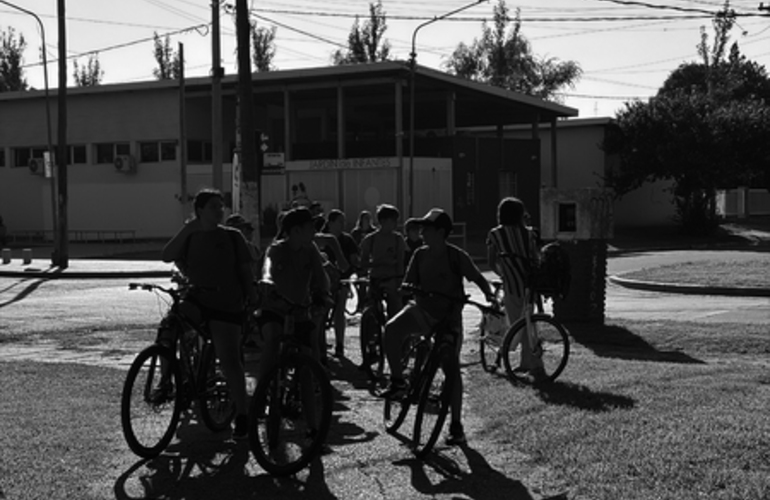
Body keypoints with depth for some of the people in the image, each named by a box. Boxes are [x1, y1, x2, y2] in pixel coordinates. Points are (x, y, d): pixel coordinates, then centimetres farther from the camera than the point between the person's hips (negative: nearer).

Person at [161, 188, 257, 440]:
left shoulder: (232, 236, 4)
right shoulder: (189, 236, 9)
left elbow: (245, 270, 4)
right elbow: (167, 256, -7)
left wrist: (252, 300, -5)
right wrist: (186, 230, -14)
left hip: (226, 303, -3)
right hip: (196, 299, 3)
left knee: (229, 359, -6)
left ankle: (242, 414, 4)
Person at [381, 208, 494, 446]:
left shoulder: (457, 256, -12)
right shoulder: (420, 254, 0)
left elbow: (478, 278, -7)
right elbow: (409, 283, 2)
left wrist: (489, 295, -26)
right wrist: (406, 288, -22)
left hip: (448, 316, -3)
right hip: (422, 309, 3)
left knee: (452, 369, -3)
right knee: (392, 329, -27)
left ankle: (456, 425, 9)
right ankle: (397, 380, -9)